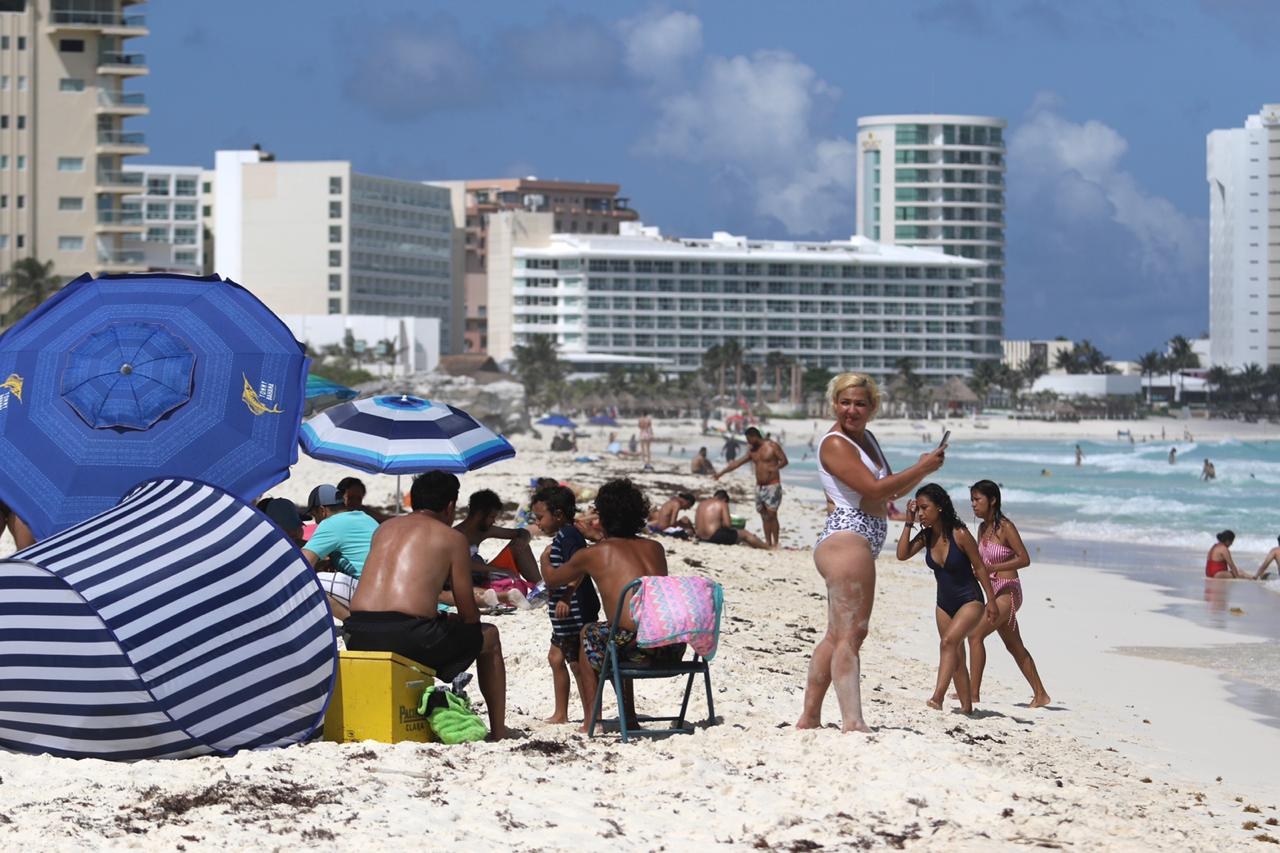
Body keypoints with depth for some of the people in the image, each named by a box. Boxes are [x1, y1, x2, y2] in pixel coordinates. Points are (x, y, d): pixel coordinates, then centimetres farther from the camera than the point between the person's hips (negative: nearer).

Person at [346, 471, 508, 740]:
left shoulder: (385, 529, 23)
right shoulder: (451, 538, 6)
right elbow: (468, 612, 8)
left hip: (361, 637, 6)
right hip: (408, 635, -6)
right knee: (489, 636, 21)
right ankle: (498, 732, 23)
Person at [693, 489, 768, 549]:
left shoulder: (701, 504, 16)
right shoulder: (722, 504, -4)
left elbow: (696, 525, 17)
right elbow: (727, 524, -12)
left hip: (701, 538, 7)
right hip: (715, 536, -7)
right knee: (745, 534, 9)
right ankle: (768, 548, 14)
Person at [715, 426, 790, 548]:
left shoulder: (773, 446, -5)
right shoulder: (752, 451, 14)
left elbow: (784, 460, -7)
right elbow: (738, 463, 17)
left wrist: (774, 468, -25)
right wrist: (722, 473, 17)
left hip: (772, 485, -6)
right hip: (759, 486, 7)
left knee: (771, 514, -13)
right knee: (764, 516, 4)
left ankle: (775, 543, -12)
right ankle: (768, 542, 6)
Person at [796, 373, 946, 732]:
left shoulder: (866, 438, 19)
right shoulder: (835, 444, -11)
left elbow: (890, 492, 24)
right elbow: (873, 489, -19)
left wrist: (922, 469, 8)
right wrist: (921, 469, -11)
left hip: (860, 544, 11)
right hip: (847, 537, -11)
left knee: (836, 635, 13)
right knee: (850, 634, -16)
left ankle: (809, 718, 18)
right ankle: (853, 723, -23)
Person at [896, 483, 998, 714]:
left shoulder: (960, 535, -19)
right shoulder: (926, 536, -2)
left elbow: (979, 568, -12)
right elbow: (902, 554, -13)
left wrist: (991, 601, -9)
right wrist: (909, 523, -15)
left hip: (970, 601, -7)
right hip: (944, 604, 7)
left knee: (949, 642, -27)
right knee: (955, 656, 10)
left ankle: (937, 698, -38)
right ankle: (966, 706, 19)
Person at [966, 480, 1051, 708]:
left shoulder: (1005, 527, -14)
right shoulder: (983, 528, 9)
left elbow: (1024, 559, -16)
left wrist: (992, 568, -22)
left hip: (1008, 591, -9)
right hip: (994, 592, 9)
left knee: (975, 635, -18)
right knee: (1014, 646, 15)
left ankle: (973, 693, -18)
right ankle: (1040, 695, 24)